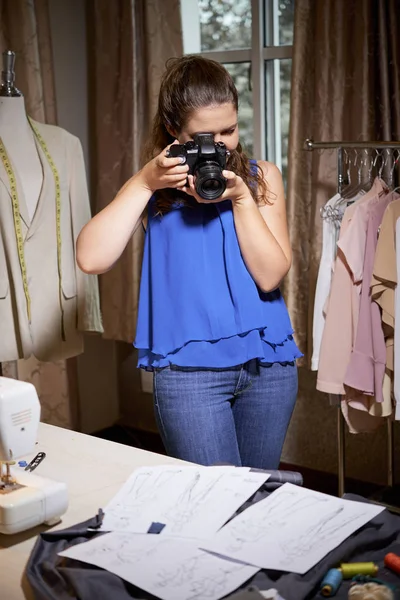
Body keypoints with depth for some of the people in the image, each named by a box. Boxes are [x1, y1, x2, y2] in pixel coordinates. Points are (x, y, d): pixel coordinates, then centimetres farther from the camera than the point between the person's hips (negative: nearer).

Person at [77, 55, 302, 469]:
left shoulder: (262, 177, 7)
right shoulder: (155, 187, 3)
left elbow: (270, 275, -4)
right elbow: (91, 259, -13)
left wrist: (241, 198, -14)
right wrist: (143, 183, -16)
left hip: (269, 362, 3)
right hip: (190, 368, -3)